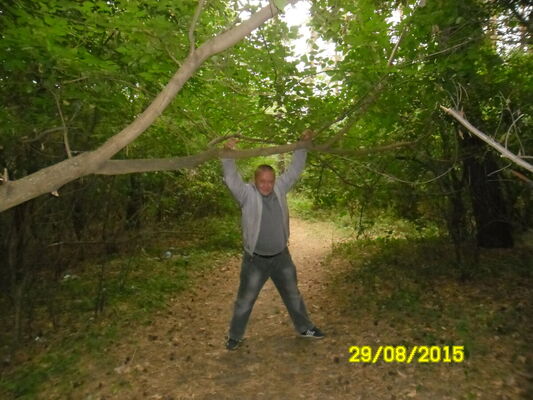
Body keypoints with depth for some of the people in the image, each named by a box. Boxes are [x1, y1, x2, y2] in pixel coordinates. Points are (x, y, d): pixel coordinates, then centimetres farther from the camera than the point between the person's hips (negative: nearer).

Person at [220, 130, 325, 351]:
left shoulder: (280, 188, -1)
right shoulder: (247, 194, -13)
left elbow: (294, 170, 4)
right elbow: (232, 179, -26)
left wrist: (303, 145, 0)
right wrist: (228, 155, -40)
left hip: (281, 256, 4)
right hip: (255, 259, -4)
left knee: (293, 295, 20)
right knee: (245, 300, 11)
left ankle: (304, 328, 41)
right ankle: (234, 336, 30)